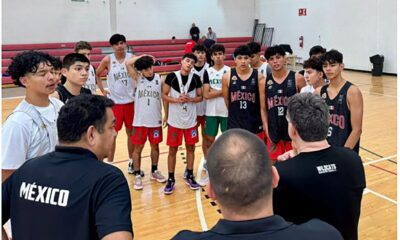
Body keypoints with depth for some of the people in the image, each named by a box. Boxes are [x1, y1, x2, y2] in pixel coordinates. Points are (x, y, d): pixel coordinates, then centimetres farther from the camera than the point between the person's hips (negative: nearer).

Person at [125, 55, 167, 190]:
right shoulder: (138, 79, -4)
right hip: (140, 120, -2)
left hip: (156, 120, 2)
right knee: (138, 148, 5)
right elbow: (128, 64, -18)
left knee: (155, 146, 15)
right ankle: (137, 175, 15)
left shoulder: (159, 79, 1)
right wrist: (142, 57, -10)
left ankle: (154, 171, 31)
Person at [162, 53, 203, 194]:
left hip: (191, 120, 2)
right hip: (174, 120, -2)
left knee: (190, 148, 11)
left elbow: (200, 97, 4)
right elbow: (164, 95, -2)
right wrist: (176, 100, -19)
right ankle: (171, 179, 18)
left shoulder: (196, 78, -2)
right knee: (172, 150, 6)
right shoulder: (171, 77, -7)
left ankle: (189, 176, 28)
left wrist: (190, 99, -15)